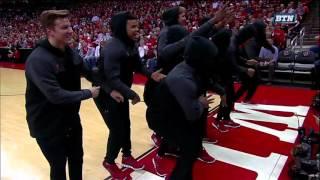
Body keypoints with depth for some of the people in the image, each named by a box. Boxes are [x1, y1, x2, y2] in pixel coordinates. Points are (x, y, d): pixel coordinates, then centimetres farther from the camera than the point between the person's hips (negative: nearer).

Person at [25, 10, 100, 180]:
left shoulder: (70, 53, -1)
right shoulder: (38, 60, -25)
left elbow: (87, 72, 13)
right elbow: (56, 95, -32)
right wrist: (88, 93, -21)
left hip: (71, 119, 7)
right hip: (49, 126, -6)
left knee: (77, 159, 22)